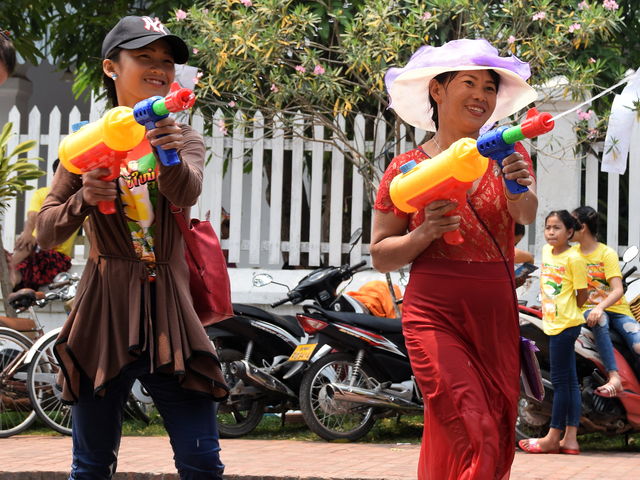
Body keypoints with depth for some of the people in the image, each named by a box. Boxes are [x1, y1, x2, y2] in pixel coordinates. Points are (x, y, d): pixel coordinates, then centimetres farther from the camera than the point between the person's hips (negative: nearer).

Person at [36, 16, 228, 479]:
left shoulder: (183, 139, 7)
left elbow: (187, 192, -17)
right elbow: (47, 232, 1)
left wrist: (171, 157, -40)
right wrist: (82, 199, -21)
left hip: (169, 314, 1)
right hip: (104, 316, 0)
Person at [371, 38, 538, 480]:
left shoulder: (507, 157, 8)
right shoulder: (407, 169, 2)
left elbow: (527, 215, -12)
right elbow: (381, 256, 3)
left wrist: (518, 188, -35)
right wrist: (426, 232, -16)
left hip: (498, 319, 4)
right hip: (436, 317, -4)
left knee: (499, 443, 6)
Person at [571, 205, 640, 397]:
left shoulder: (607, 253, -1)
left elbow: (618, 290, -13)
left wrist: (600, 307, -30)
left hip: (616, 308, -1)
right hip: (589, 308, 1)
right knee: (598, 321, -38)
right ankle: (614, 377, -46)